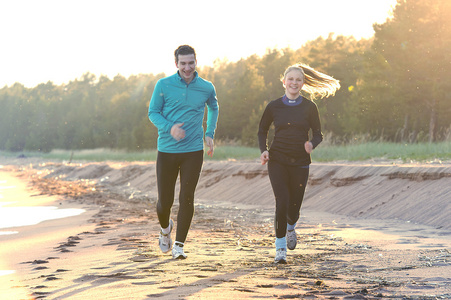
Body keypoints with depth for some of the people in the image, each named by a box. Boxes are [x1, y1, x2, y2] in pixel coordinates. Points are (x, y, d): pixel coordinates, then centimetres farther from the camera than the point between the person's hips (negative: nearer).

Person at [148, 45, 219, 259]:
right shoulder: (163, 85, -4)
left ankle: (179, 246, 6)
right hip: (167, 151, -1)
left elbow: (213, 108, 23)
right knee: (165, 201, 3)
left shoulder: (206, 88, 2)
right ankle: (165, 229, 37)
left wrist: (210, 134, 15)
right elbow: (153, 112, 2)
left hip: (193, 152, 1)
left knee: (186, 199, -5)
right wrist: (169, 128, -17)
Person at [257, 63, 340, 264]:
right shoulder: (274, 107, 2)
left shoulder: (309, 107, 1)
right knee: (282, 202, -15)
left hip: (300, 162, 1)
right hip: (277, 161, -1)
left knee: (294, 206, 5)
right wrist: (263, 150, -5)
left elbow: (318, 134, 5)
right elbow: (262, 131, 13)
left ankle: (290, 227, 43)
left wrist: (311, 144, -17)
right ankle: (280, 248, -1)